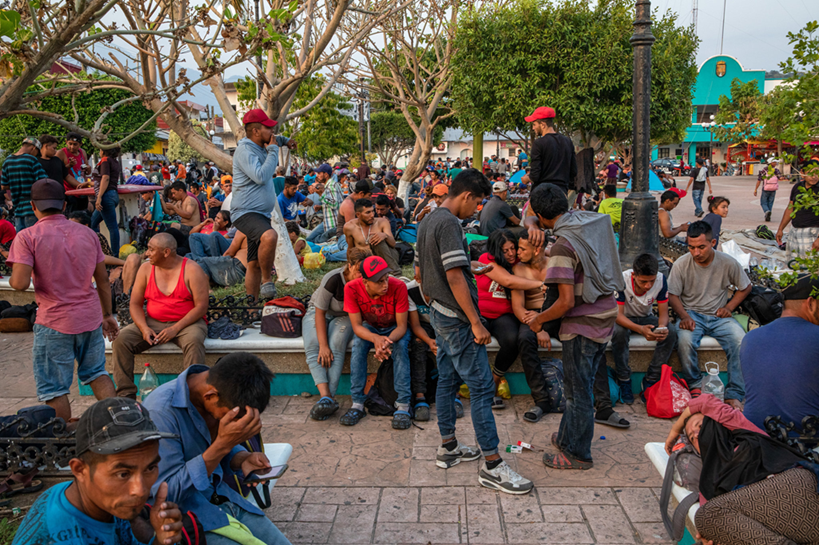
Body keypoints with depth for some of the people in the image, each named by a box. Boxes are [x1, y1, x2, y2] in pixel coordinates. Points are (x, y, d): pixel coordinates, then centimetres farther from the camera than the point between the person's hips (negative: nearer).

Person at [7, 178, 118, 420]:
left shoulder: (27, 237, -9)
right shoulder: (87, 233, 4)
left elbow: (20, 283, -19)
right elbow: (103, 280, 8)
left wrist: (12, 279, 5)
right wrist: (107, 314, 17)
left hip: (54, 322, -4)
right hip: (90, 317, 5)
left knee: (53, 389, 9)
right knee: (97, 373, 21)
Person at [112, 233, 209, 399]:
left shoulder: (191, 269, -7)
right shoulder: (146, 269, 6)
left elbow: (201, 306, -12)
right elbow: (135, 304, 6)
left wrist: (175, 329, -21)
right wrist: (144, 328, -13)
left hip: (186, 322, -4)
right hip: (153, 322, 4)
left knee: (194, 340, -36)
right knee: (121, 339, -18)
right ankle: (126, 394, -14)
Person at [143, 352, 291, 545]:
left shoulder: (225, 395, -4)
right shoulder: (161, 410, -25)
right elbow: (165, 492, -24)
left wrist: (243, 459, -11)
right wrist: (222, 445, -31)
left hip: (223, 498, 6)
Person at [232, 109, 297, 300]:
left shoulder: (259, 146, 18)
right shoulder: (245, 150, -12)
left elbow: (273, 139, 44)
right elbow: (261, 176, -25)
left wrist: (285, 140, 28)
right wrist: (273, 150, -15)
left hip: (261, 213, 10)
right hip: (246, 212, -10)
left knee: (256, 264, 9)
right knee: (270, 236, -37)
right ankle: (267, 281, -21)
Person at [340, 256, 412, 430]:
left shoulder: (398, 287, -30)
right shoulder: (352, 288, -26)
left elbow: (402, 326, -24)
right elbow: (356, 325, -22)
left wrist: (389, 341, -46)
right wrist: (375, 338, -43)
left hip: (395, 328, -1)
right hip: (369, 328, 1)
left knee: (400, 347, -31)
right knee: (358, 345, -29)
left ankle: (403, 405, -28)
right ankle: (357, 403, -22)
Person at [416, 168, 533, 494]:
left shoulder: (428, 222, 13)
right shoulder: (449, 224, -18)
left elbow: (421, 272, 20)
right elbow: (454, 276, -24)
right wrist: (476, 322, -22)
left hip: (440, 315, 10)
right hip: (457, 319, -10)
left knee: (447, 380, 16)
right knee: (481, 386, -6)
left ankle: (448, 448, 28)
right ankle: (492, 465, -1)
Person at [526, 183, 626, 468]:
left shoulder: (563, 246, -24)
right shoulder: (591, 220, 1)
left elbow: (567, 301, -24)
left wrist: (538, 320, -10)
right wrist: (533, 225, 1)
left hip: (583, 323, -9)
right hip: (606, 312, 9)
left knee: (578, 390, 5)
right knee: (588, 376, 21)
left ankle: (577, 454, 21)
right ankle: (569, 437, 38)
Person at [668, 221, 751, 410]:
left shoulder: (728, 263, -4)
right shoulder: (681, 265, -8)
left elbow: (745, 287, 12)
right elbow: (673, 295, -1)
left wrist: (729, 307, -3)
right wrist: (684, 316, -17)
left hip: (719, 316, 1)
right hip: (692, 314, -1)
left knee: (741, 341, -27)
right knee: (685, 341, -33)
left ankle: (734, 395, -18)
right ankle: (694, 386, -11)